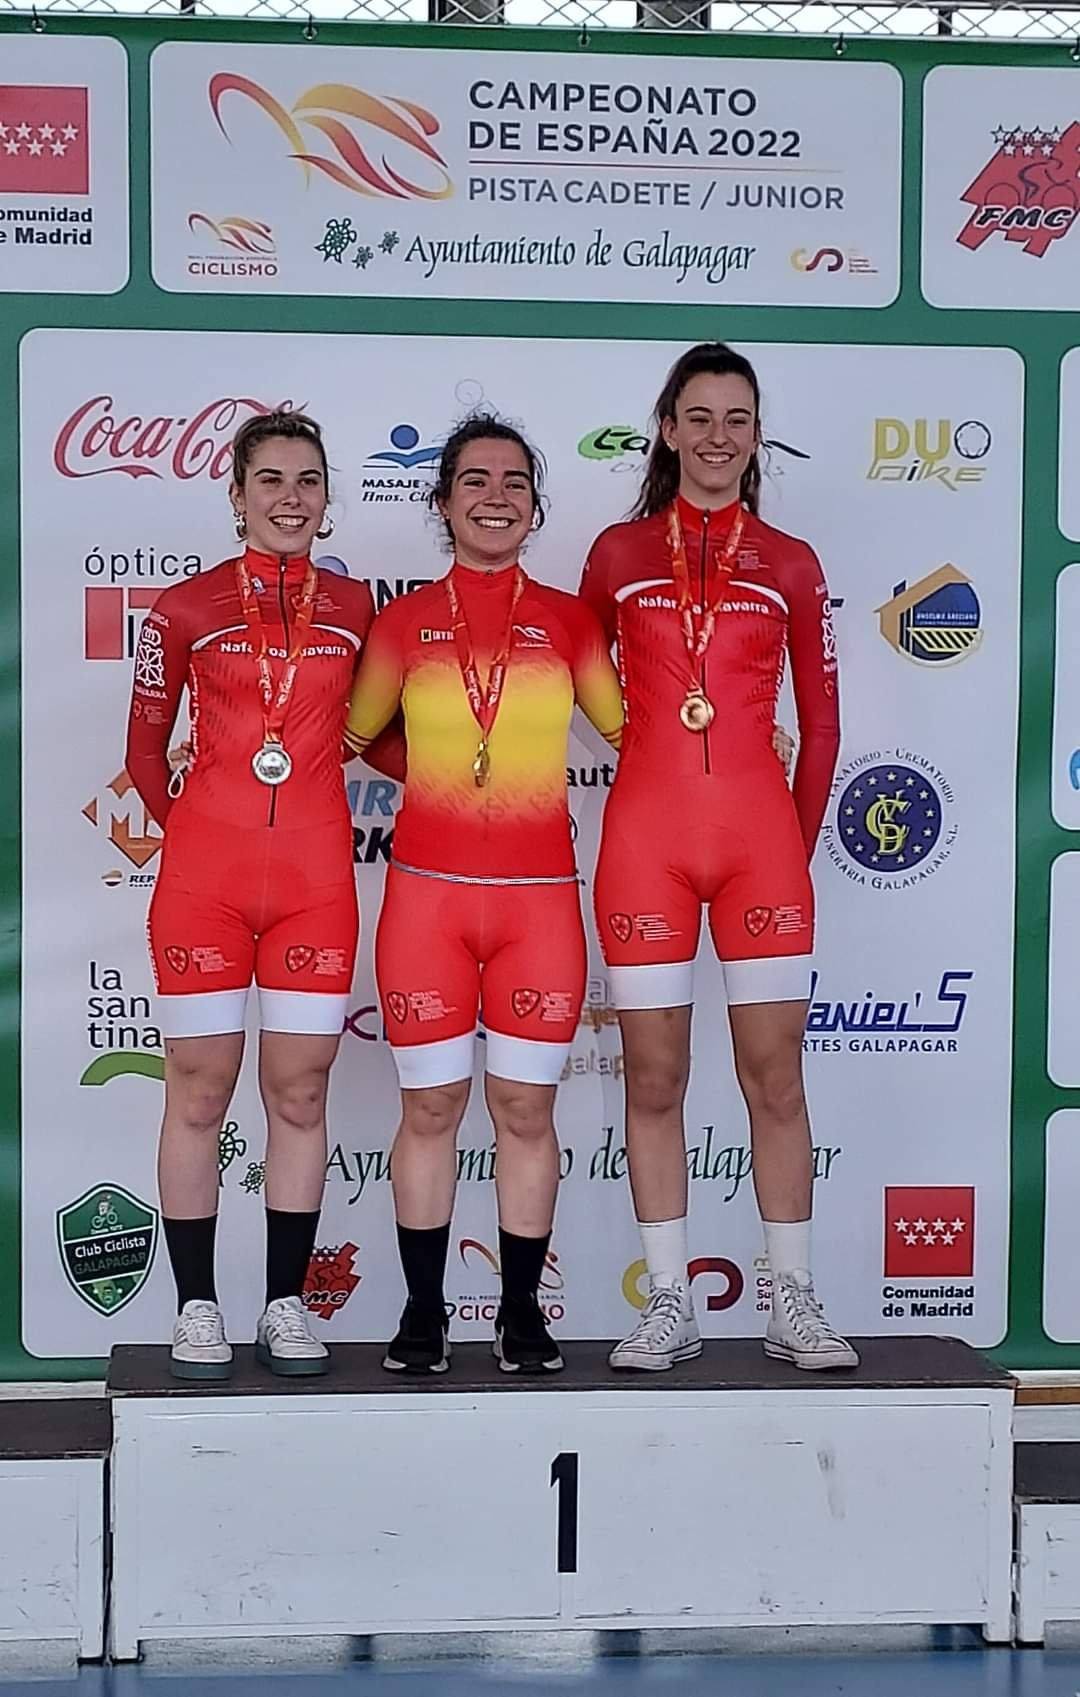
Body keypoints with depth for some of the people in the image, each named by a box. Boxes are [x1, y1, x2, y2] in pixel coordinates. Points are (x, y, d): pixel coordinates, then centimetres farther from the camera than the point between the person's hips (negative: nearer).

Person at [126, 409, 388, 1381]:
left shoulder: (354, 607, 8)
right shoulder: (188, 608, 3)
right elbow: (146, 747, 11)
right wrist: (185, 826, 6)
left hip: (315, 873, 2)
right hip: (205, 870, -1)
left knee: (300, 1094, 4)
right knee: (199, 1093, 3)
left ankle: (287, 1306, 15)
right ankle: (197, 1310, 12)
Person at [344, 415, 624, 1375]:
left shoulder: (568, 620, 7)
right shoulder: (403, 622, 7)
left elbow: (628, 723, 14)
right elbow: (349, 735, 15)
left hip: (539, 896, 0)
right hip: (426, 892, 0)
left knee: (525, 1108, 4)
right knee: (430, 1106, 4)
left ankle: (523, 1314, 16)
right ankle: (423, 1313, 16)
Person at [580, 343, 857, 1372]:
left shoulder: (790, 566, 8)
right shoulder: (619, 554, 7)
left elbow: (820, 725, 12)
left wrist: (799, 845, 9)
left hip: (759, 833, 0)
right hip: (645, 833, 0)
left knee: (775, 1074, 1)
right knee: (653, 1077, 3)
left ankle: (793, 1306, 10)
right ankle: (668, 1307, 11)